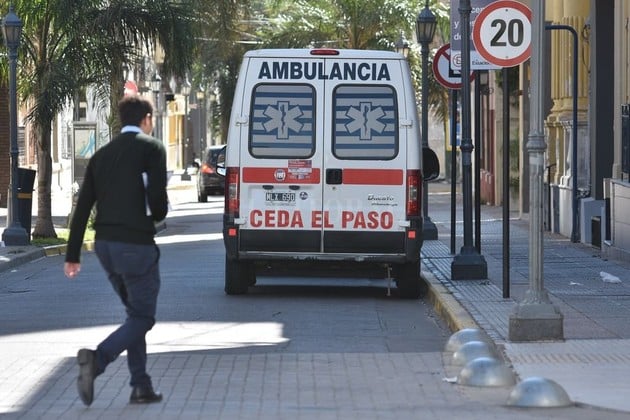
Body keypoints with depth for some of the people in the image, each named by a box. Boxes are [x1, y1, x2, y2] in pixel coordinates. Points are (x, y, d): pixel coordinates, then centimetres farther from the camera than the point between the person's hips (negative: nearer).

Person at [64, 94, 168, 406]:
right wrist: (158, 215, 8)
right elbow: (158, 198, -16)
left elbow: (82, 208, 9)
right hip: (136, 245, -7)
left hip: (105, 244, 7)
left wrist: (72, 255, 10)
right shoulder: (151, 148, -5)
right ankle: (97, 359, -23)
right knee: (142, 318, 0)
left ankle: (141, 386, 13)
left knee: (135, 313, 18)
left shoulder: (102, 155, 12)